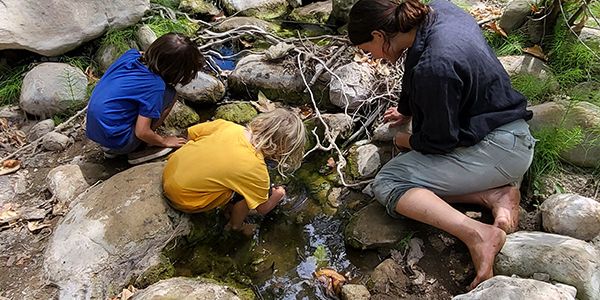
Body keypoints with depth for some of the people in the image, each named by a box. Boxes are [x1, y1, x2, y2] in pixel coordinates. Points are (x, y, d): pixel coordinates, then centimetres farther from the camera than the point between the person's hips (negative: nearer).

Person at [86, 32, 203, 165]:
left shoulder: (131, 54, -4)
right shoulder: (156, 86, -22)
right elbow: (142, 132, -18)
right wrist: (164, 141, 1)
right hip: (117, 142, -7)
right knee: (169, 94, -6)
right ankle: (137, 150, 2)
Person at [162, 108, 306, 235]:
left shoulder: (227, 125, -12)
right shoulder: (256, 170, -24)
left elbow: (191, 133, 4)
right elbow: (262, 208, -6)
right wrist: (278, 195, 13)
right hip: (181, 198, -6)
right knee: (247, 192, -2)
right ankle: (235, 226, 23)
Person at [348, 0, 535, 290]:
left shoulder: (434, 66, -30)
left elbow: (438, 141, -18)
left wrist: (406, 140, 3)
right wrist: (406, 110, 29)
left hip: (497, 150, -9)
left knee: (386, 183, -13)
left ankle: (478, 234, -22)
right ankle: (497, 192, -1)